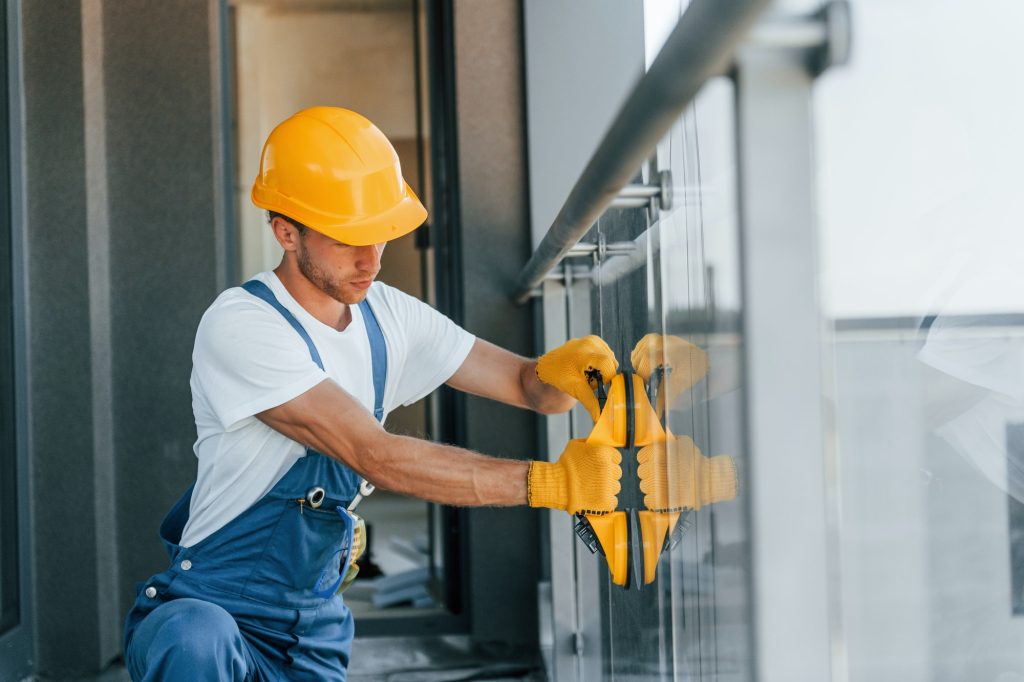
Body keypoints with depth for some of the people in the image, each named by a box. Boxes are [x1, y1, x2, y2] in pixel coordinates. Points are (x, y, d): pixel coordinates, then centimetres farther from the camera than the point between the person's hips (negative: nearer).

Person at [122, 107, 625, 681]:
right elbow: (377, 457, -27)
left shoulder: (389, 317, 3)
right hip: (206, 611, -7)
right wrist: (547, 482, -31)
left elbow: (526, 385, 6)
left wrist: (562, 371, -20)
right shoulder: (241, 327, -20)